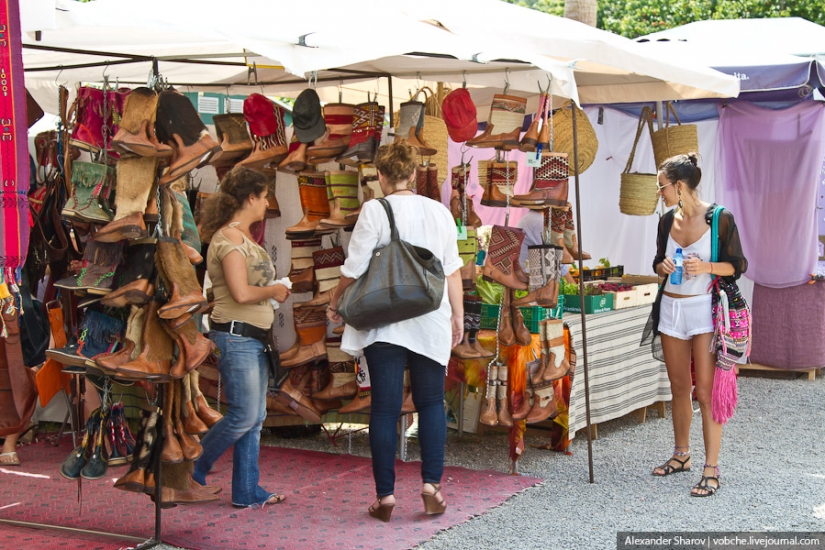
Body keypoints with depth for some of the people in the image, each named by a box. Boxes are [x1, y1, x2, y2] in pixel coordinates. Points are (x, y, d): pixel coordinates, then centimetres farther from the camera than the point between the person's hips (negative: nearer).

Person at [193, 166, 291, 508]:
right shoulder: (229, 238, -15)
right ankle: (192, 470, 11)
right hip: (236, 336, -10)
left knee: (255, 419, 10)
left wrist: (274, 291, 3)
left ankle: (247, 491, 16)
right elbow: (241, 293, -22)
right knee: (243, 416, -6)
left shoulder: (243, 237, 16)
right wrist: (274, 291, -7)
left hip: (254, 338, 10)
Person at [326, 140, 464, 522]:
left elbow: (355, 268, -7)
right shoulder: (439, 211, 4)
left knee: (385, 408, 3)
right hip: (430, 323, 3)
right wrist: (458, 315, 15)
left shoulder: (375, 210, -7)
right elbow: (453, 271, 6)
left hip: (384, 322, -2)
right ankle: (431, 483, 2)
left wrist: (335, 300, 9)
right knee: (431, 403, 14)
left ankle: (385, 495, 6)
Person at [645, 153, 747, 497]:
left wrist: (706, 267, -22)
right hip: (671, 308, 6)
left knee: (705, 391, -7)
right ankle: (681, 455, 27)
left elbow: (738, 265, -5)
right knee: (679, 388, 13)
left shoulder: (719, 219, -10)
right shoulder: (668, 221, 6)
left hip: (704, 308, -5)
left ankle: (712, 469, -2)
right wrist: (663, 266, -6)